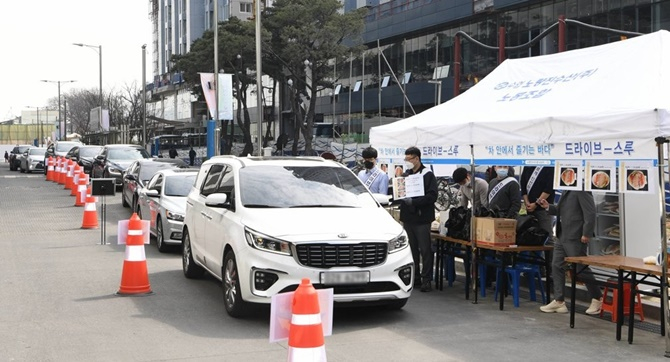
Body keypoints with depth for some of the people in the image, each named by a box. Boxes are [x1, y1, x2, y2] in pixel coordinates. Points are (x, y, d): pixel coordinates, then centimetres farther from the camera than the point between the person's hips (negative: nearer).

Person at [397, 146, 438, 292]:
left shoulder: (428, 175, -5)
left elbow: (432, 196, -14)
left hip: (422, 219, -6)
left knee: (425, 250, -3)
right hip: (408, 218, 6)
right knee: (411, 249, 11)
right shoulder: (405, 175, 15)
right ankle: (413, 277, 18)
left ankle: (426, 279, 1)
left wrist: (413, 202, -22)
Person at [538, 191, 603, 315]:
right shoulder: (566, 192, 14)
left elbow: (590, 212, -20)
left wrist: (586, 234, -21)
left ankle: (597, 298, 18)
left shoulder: (582, 190, -15)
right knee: (557, 266, 7)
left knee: (581, 269, 0)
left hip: (575, 238, -9)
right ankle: (559, 301, 13)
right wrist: (548, 207, 6)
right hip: (562, 236, 9)